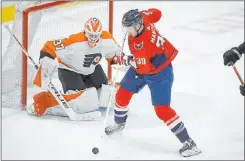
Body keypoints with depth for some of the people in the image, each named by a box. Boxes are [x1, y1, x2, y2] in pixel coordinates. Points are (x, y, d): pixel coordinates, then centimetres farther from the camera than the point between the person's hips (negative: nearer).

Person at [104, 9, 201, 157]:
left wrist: (125, 60, -21)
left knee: (162, 109, -14)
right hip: (141, 67, 9)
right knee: (122, 94, 13)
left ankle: (188, 142, -6)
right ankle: (119, 123, 42)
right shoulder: (141, 19, -16)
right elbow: (156, 13, 3)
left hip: (159, 72, -9)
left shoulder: (143, 43, -39)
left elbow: (145, 66, -31)